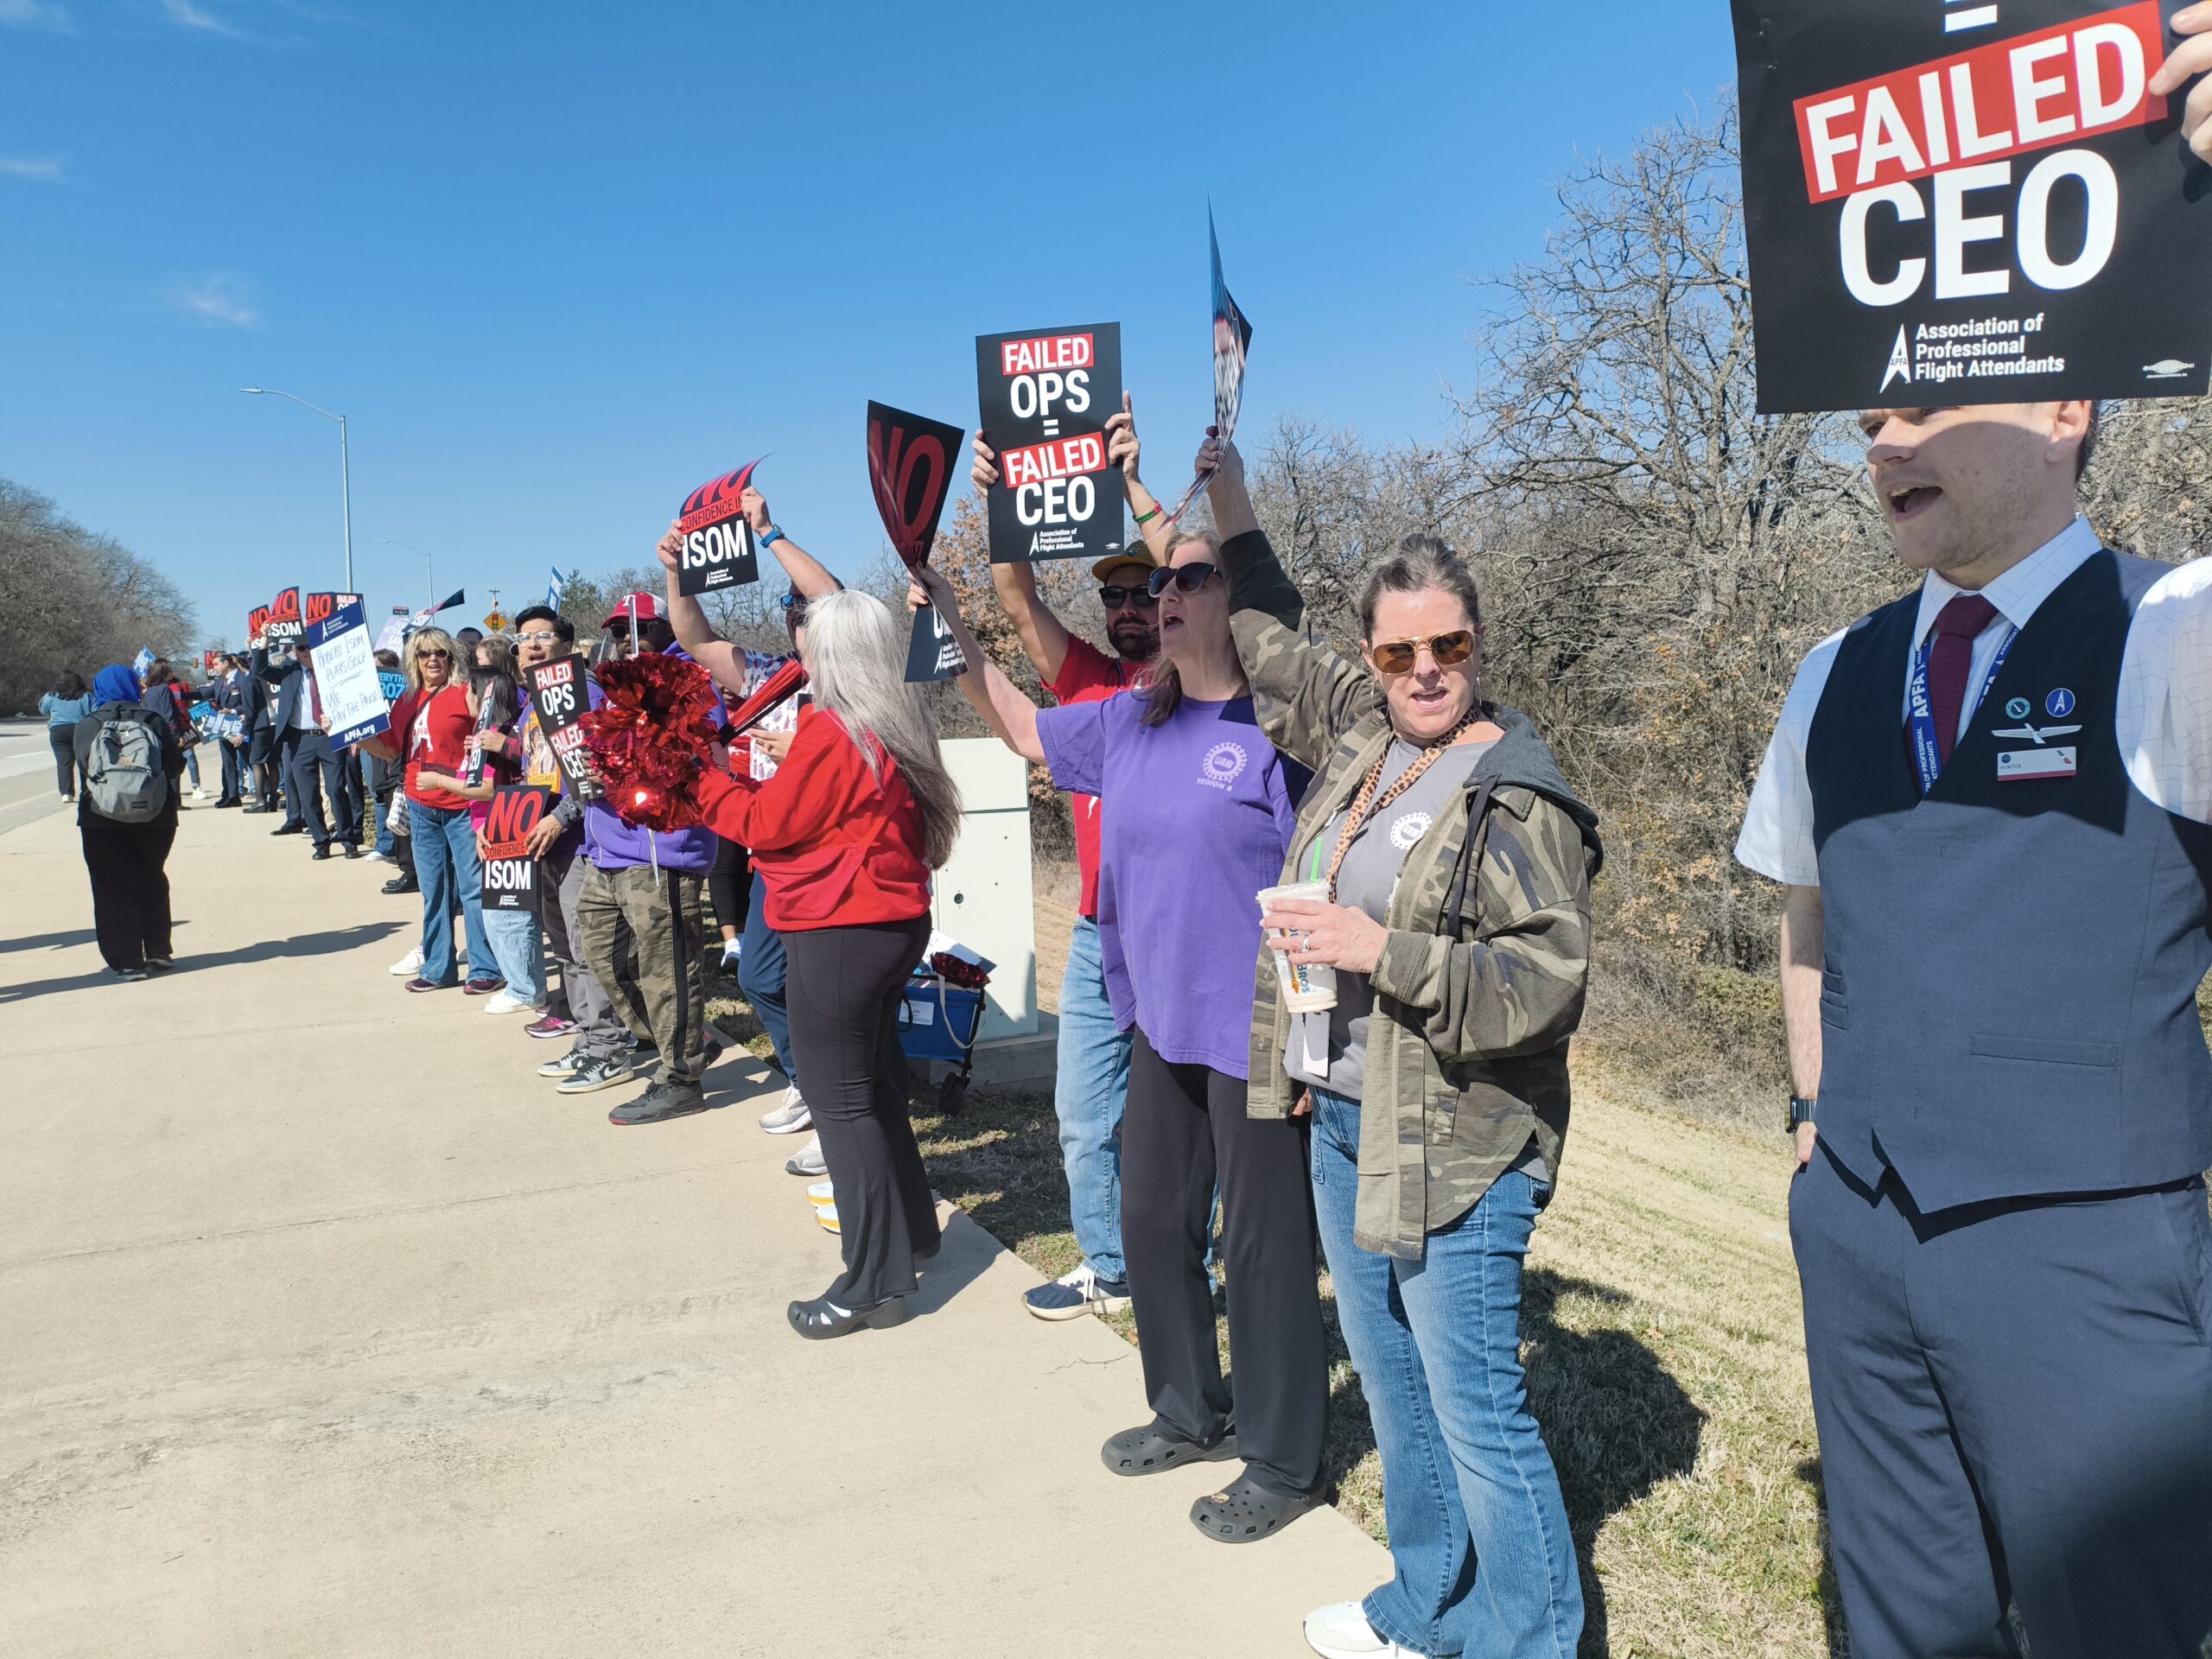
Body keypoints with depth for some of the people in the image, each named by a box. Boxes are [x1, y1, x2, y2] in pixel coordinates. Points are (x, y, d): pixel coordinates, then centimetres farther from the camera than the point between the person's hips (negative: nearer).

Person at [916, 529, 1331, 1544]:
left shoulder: (1280, 726, -15)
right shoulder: (1130, 724, 7)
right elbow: (1024, 732, 23)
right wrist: (953, 629, 13)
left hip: (1253, 1031, -8)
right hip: (1161, 1022, 8)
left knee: (1263, 1244, 4)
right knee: (1151, 1221, 19)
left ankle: (1284, 1462, 24)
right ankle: (1191, 1413, 40)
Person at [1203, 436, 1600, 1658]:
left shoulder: (1518, 793, -13)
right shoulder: (1357, 732, 8)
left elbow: (1546, 983, -19)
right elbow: (1273, 640, 25)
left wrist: (1381, 951, -26)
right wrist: (1228, 502, 26)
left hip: (1452, 1144, -8)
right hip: (1340, 1121, 8)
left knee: (1477, 1415, -1)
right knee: (1393, 1387, 20)